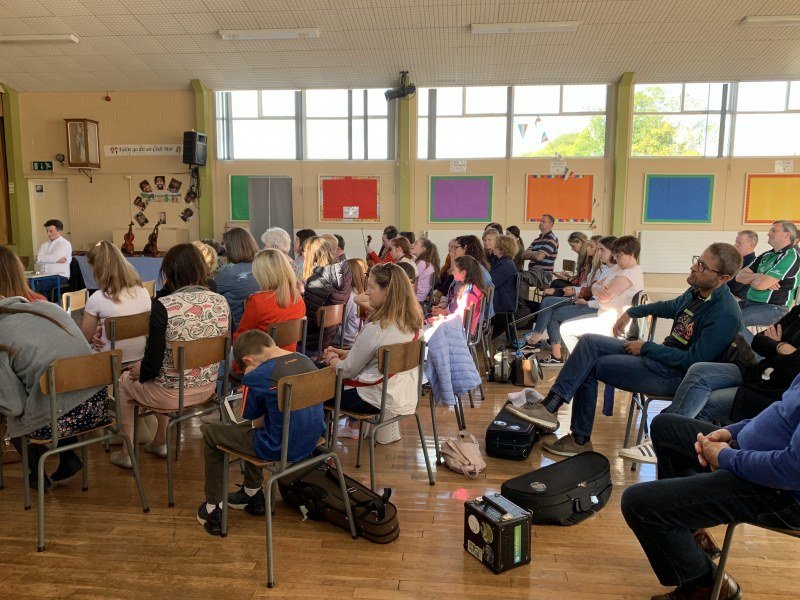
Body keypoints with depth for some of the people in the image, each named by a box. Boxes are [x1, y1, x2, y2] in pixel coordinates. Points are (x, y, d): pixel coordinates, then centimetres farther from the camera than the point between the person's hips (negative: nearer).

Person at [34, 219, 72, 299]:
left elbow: (54, 257, -12)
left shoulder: (65, 244, 3)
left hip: (59, 276, -5)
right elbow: (37, 260, 4)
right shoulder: (44, 245, 21)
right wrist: (57, 259, -6)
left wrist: (40, 258, 2)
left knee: (38, 286, -30)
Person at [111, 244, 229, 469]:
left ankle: (127, 453, 36)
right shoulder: (221, 302, -8)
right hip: (207, 388, 5)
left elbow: (155, 360, -20)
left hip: (172, 394, -5)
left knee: (124, 381, 26)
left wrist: (140, 372, 4)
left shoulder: (163, 306, -23)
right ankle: (160, 441, 49)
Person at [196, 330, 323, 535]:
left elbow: (257, 422, -4)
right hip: (312, 442, 7)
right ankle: (252, 494, 41)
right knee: (251, 428, 32)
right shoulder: (306, 361, 1)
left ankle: (214, 509, 22)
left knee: (210, 432, 12)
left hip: (280, 449, -7)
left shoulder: (257, 376, -18)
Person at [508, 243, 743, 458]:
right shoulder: (696, 291, 4)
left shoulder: (725, 314, -22)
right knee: (589, 342, -6)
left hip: (673, 376, -9)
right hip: (662, 354, 9)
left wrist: (646, 348, -17)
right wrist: (631, 312, 24)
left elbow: (693, 361, -24)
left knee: (588, 366, -12)